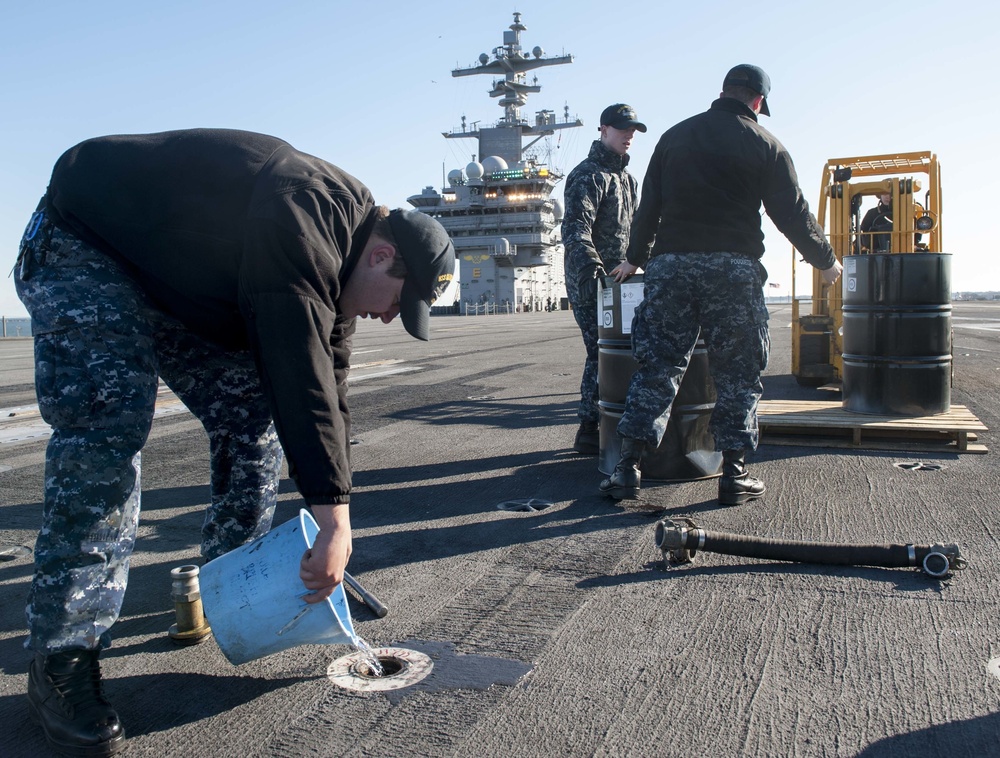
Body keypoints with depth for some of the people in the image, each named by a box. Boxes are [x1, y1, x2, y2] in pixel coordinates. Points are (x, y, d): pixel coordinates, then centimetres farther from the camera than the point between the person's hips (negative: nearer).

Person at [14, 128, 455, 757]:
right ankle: (63, 659, -15)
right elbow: (300, 373, -40)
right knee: (107, 426, -23)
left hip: (181, 280, 9)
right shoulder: (305, 216, -33)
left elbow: (327, 387, -1)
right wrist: (336, 521, -38)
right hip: (83, 249, -9)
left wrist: (332, 530, -1)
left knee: (252, 410, 2)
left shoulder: (333, 262, -3)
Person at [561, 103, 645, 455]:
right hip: (589, 280, -9)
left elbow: (636, 228, 30)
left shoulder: (627, 178, 21)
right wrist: (589, 263, -36)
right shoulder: (588, 175, -8)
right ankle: (589, 431, -3)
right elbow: (575, 227, -22)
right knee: (601, 352, -12)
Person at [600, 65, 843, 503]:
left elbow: (648, 207, 16)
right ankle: (734, 474, 8)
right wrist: (826, 261, 19)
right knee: (737, 374, 6)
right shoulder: (765, 145, 6)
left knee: (656, 367, 4)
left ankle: (629, 468, 1)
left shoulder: (674, 136, 15)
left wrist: (636, 258, 28)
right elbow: (792, 214, 5)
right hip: (733, 268, -2)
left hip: (670, 264, 3)